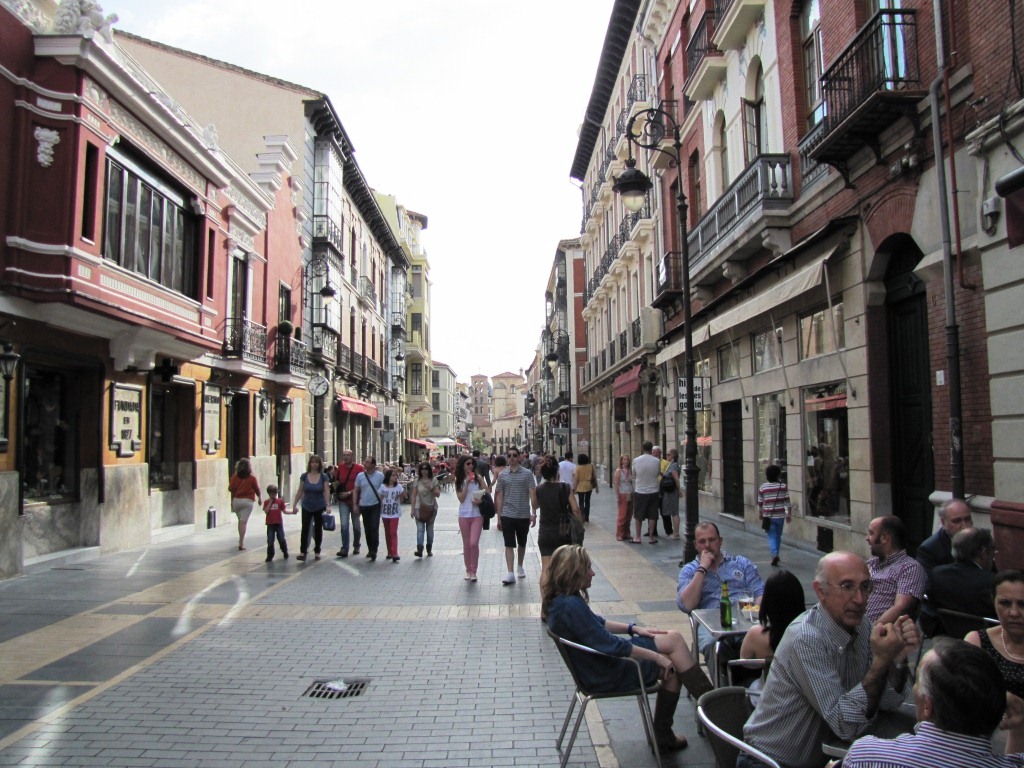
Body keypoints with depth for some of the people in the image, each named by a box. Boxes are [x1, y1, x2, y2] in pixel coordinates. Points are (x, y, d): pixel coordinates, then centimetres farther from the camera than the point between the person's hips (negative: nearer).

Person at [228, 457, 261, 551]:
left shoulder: (235, 477, -2)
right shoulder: (252, 478, -7)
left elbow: (231, 489, -3)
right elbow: (257, 490, 0)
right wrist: (259, 498, 18)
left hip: (236, 500, 3)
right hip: (248, 501, -3)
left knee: (240, 520, 19)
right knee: (244, 522, -5)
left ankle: (241, 540, 24)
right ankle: (241, 543, -10)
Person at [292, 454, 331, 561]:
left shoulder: (323, 476, -6)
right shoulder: (304, 476, -2)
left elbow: (326, 491, -9)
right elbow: (300, 491, 3)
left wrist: (327, 505, -19)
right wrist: (295, 504, 2)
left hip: (319, 507, 0)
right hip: (307, 507, 0)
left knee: (318, 529, 9)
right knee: (305, 529, -6)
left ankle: (317, 552, 20)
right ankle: (302, 552, -4)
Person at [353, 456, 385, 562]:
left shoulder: (380, 476, -4)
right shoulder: (360, 476, 3)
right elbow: (356, 490, 8)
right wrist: (355, 504, 2)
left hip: (375, 506, -3)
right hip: (364, 506, 3)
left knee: (374, 528, -10)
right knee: (367, 529, 10)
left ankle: (374, 550, -6)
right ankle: (370, 549, 22)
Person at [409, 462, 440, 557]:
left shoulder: (434, 480, 0)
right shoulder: (417, 481, 1)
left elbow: (438, 494, -3)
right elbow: (414, 495, 3)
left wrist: (430, 488, -19)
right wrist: (412, 509, -1)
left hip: (431, 508, 1)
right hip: (419, 508, -1)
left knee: (429, 529, 11)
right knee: (420, 529, -12)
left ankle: (429, 549, 23)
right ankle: (419, 549, -21)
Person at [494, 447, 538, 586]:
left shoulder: (527, 474, -2)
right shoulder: (502, 475, 3)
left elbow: (533, 494, -4)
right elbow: (499, 496, 6)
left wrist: (533, 513, -12)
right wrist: (498, 517, 3)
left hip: (524, 515, 0)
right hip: (507, 515, 0)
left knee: (522, 543, 15)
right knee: (509, 544, -5)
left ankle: (520, 567, 35)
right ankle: (510, 573, -6)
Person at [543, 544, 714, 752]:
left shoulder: (558, 600, 0)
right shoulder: (570, 605, -30)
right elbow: (609, 645, -27)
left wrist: (633, 628, 8)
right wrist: (656, 656, -17)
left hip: (598, 667, 9)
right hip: (606, 677, -9)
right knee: (674, 641, -7)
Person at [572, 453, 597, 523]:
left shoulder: (578, 467, -11)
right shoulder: (591, 466, -3)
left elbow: (576, 479, -10)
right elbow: (593, 477, 2)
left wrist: (574, 488, -4)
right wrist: (596, 486, 12)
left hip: (581, 486, -3)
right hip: (589, 486, 3)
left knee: (581, 502, 3)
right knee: (587, 501, 15)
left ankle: (582, 517, -11)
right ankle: (587, 517, 20)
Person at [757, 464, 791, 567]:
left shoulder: (762, 488, -4)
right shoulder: (783, 486, -4)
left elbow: (760, 503, 3)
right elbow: (787, 501, -6)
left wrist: (761, 514, 18)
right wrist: (789, 514, 2)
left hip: (768, 516, -1)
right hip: (780, 516, 1)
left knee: (772, 536, 1)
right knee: (778, 535, 17)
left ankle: (774, 554, -18)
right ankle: (776, 555, 28)